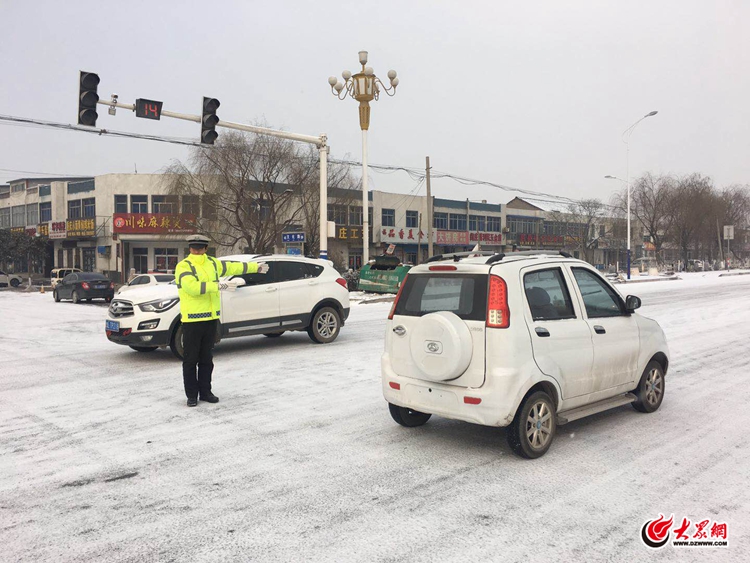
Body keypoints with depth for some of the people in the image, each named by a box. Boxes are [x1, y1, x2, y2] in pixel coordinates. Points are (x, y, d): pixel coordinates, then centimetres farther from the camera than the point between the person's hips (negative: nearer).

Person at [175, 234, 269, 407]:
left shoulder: (212, 263, 13)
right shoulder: (183, 266, -9)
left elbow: (232, 267, 25)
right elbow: (192, 286, -25)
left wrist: (256, 267, 32)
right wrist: (217, 286, -27)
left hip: (211, 319, 6)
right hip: (192, 320, -6)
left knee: (206, 359, 13)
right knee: (190, 360, 1)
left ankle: (205, 392, 22)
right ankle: (192, 395, 10)